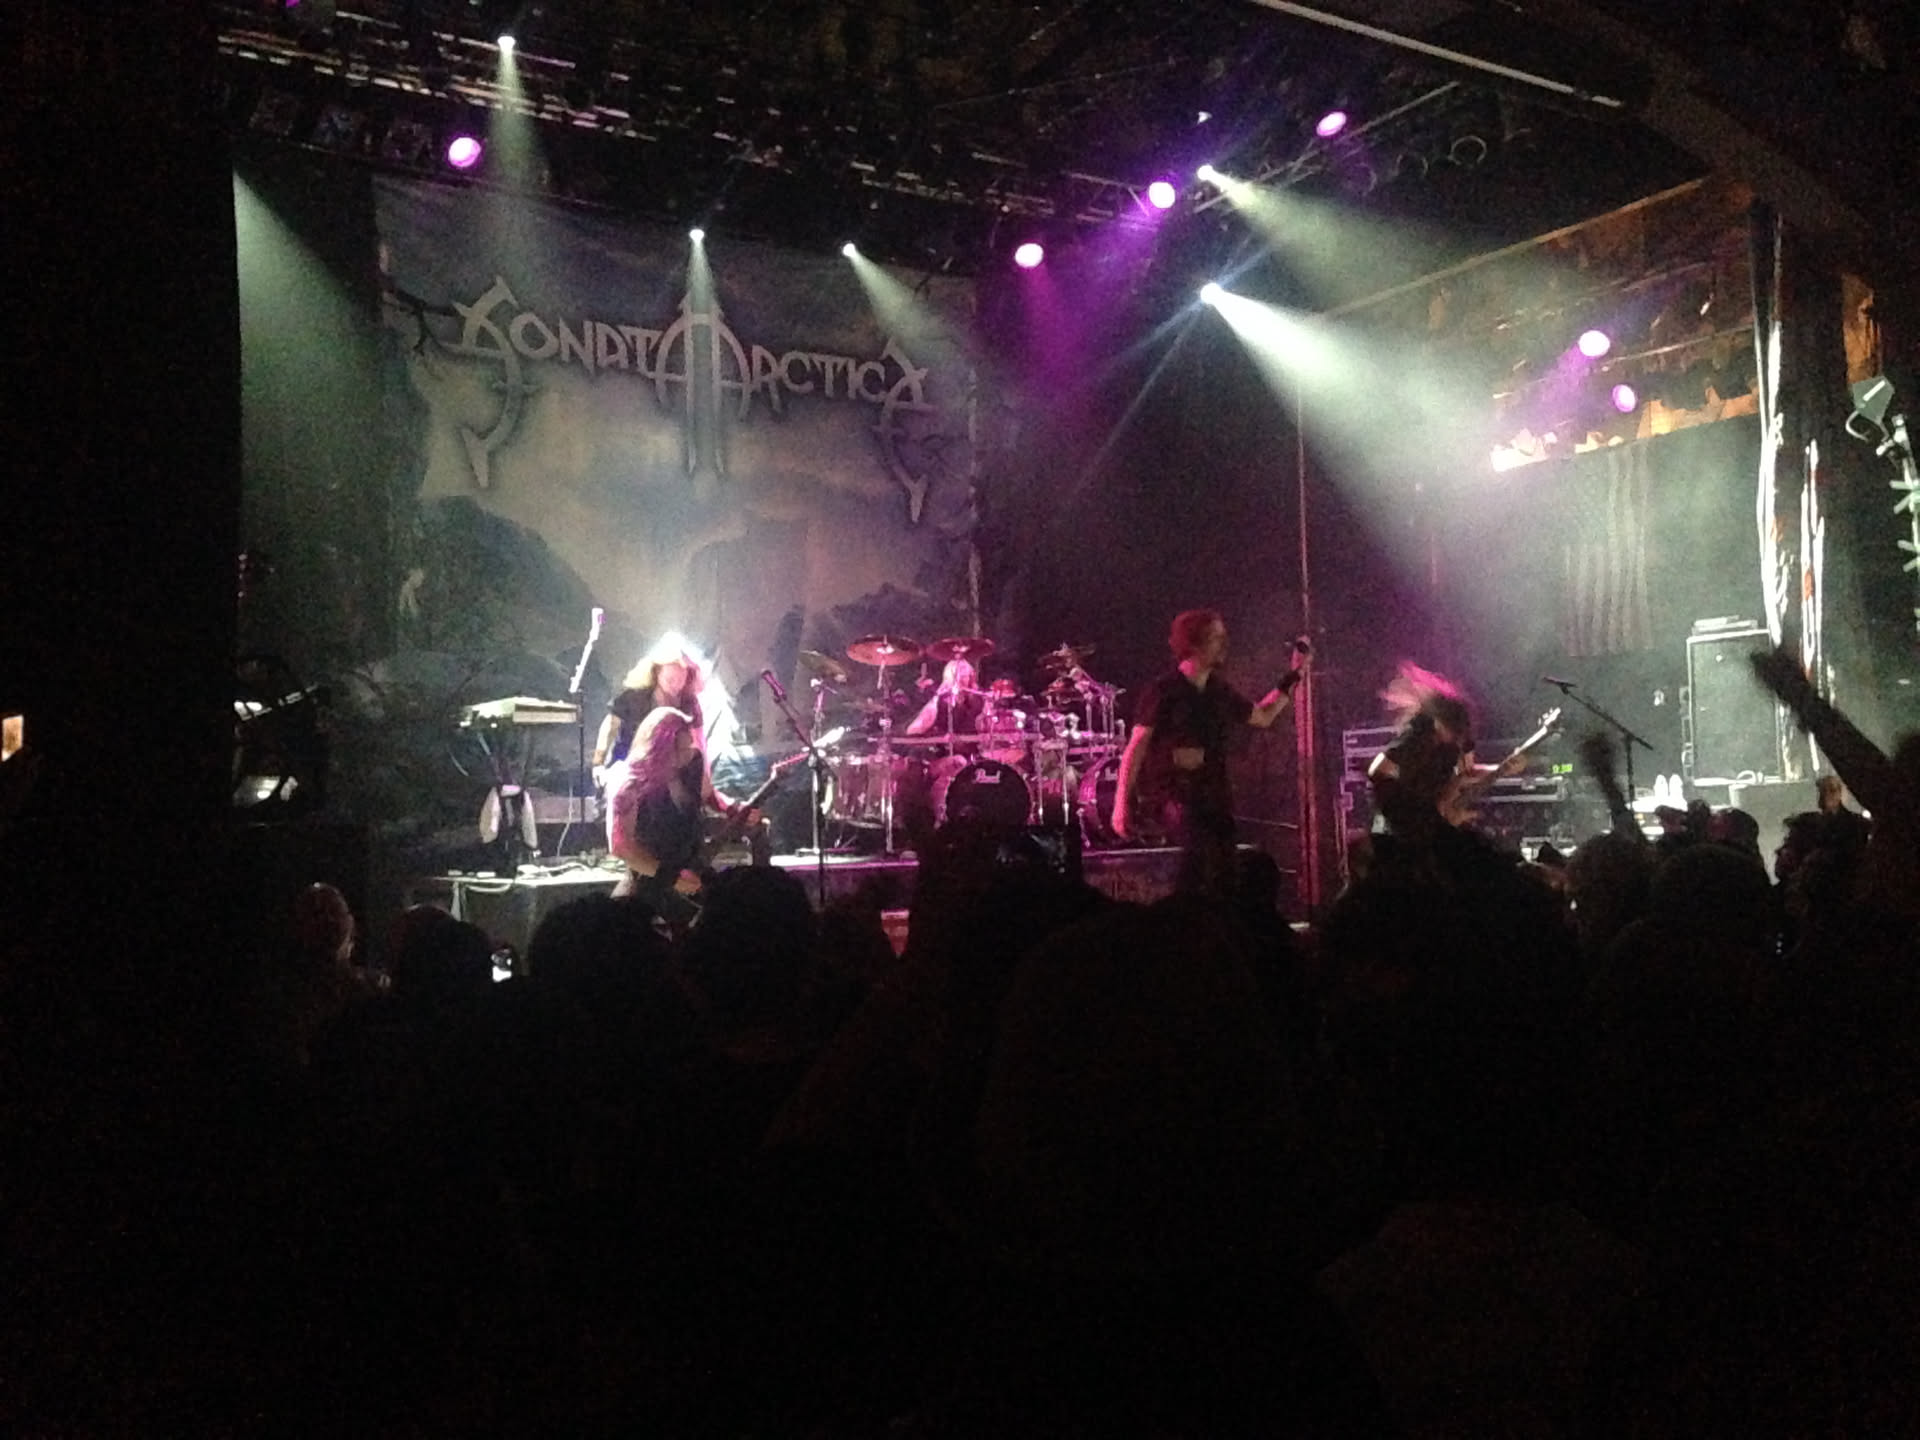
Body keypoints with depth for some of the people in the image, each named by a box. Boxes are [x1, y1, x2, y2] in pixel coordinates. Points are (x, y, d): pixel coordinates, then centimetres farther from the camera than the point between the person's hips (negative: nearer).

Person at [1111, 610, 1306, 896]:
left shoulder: (1220, 690, 8)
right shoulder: (1164, 692, -10)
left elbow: (1262, 717, 25)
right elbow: (1135, 748, -11)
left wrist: (1293, 676, 18)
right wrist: (1122, 805, -17)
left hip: (1211, 795, 6)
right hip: (1169, 795, -6)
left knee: (1224, 878, 2)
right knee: (1202, 846, -33)